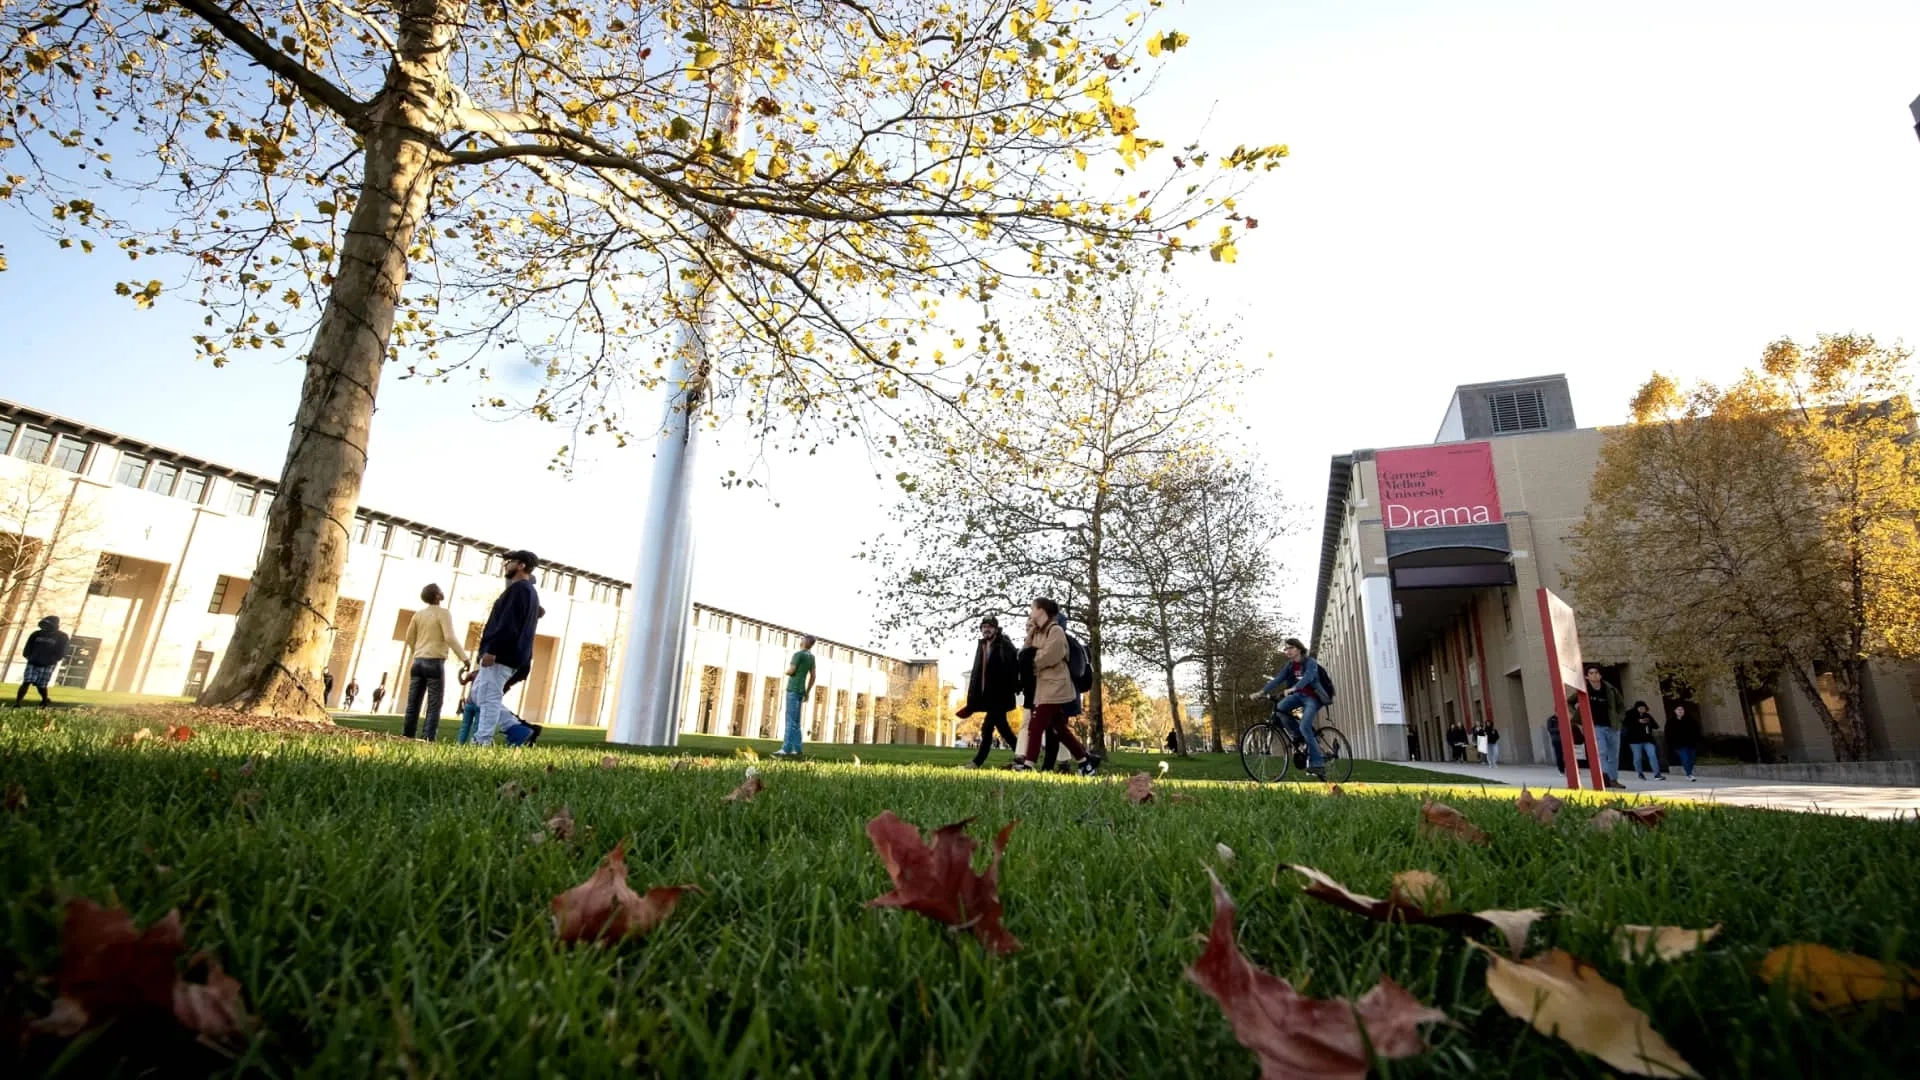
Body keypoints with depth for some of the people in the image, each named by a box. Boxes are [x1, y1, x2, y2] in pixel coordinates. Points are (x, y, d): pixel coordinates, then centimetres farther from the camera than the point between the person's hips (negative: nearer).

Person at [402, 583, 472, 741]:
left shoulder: (418, 614, 10)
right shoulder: (443, 613, -8)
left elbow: (410, 638, 16)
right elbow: (449, 637, -18)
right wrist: (464, 657, -16)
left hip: (418, 662, 6)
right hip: (435, 663, -6)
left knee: (413, 703, 9)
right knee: (434, 705, -3)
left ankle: (406, 736, 10)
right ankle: (427, 738, -8)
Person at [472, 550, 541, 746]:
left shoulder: (518, 588, -11)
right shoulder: (529, 591, 21)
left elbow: (507, 624, -21)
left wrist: (492, 650, -24)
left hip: (502, 654, -10)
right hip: (509, 655, 10)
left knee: (488, 698, -10)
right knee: (478, 694, 17)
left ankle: (482, 742, -10)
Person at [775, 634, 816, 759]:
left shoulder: (798, 654, -8)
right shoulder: (811, 657, 16)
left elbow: (791, 671, -14)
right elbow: (812, 677, 17)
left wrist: (786, 671, 10)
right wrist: (807, 693, 19)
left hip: (793, 690, -8)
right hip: (801, 691, 8)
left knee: (791, 720, -12)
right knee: (795, 721, 8)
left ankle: (786, 749, -16)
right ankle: (797, 749, 6)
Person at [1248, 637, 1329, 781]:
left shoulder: (1310, 662, -14)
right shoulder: (1290, 665, 5)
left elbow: (1308, 677, -34)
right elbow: (1278, 679, -4)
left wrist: (1292, 689, -52)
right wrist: (1262, 692, -18)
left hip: (1312, 697, -6)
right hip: (1299, 695, 6)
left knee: (1304, 727, -23)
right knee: (1280, 707, -24)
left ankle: (1318, 764, -16)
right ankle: (1301, 737, -5)